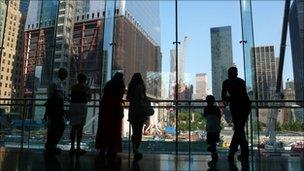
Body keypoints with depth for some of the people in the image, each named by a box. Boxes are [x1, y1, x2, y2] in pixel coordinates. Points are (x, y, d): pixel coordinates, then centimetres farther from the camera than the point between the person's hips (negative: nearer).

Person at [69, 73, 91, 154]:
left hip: (73, 106, 4)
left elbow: (71, 97, 4)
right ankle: (78, 147, 2)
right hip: (82, 106, -4)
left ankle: (72, 147, 13)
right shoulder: (86, 87, 0)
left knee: (73, 127, 10)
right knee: (80, 128, 0)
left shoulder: (73, 87, 9)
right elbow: (89, 98, 6)